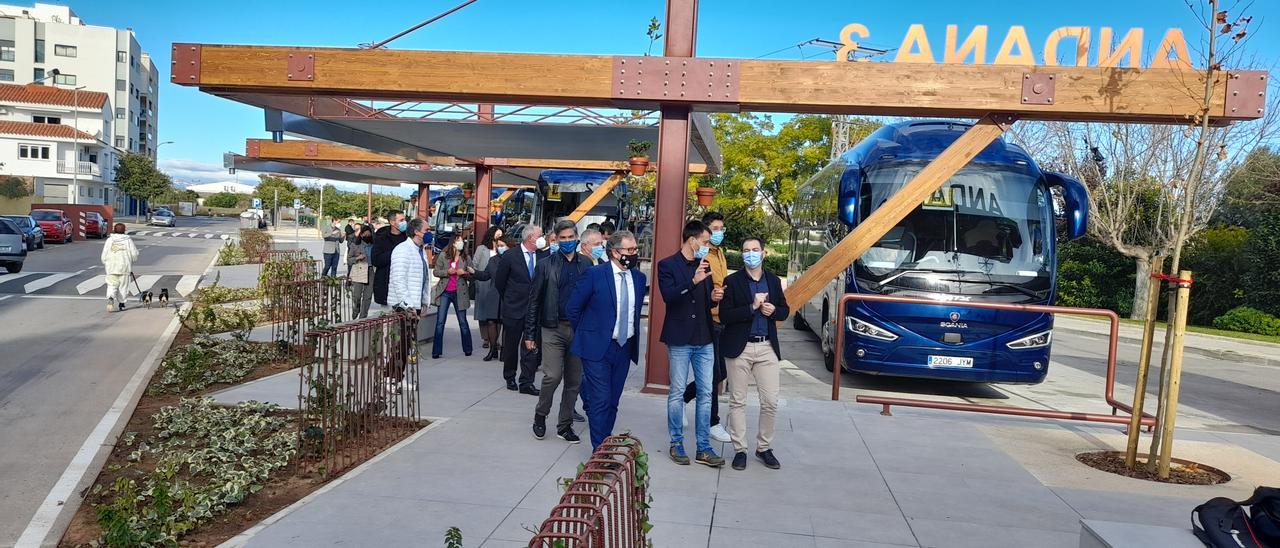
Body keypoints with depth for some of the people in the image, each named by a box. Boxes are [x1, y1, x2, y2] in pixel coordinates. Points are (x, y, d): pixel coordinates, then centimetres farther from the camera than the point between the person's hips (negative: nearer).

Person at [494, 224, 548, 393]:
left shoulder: (543, 256, -1)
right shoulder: (510, 256, -8)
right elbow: (499, 282, 2)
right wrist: (509, 299, 10)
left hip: (534, 309, 2)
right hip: (514, 309, -2)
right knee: (511, 346, 11)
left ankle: (526, 383, 6)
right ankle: (510, 378, 28)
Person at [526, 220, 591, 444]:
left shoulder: (586, 265, 6)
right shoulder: (546, 265, 2)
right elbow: (534, 301, 3)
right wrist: (530, 333, -1)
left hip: (579, 329, 2)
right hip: (553, 329, -2)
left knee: (574, 380, 7)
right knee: (552, 376, -10)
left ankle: (564, 425, 21)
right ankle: (540, 415, 16)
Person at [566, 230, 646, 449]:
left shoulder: (639, 277, 6)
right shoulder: (595, 274, -10)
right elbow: (572, 308, -3)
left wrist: (633, 337, 14)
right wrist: (585, 333, 4)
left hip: (625, 348, 5)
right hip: (598, 347, -5)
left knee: (612, 401, 12)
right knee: (600, 401, -5)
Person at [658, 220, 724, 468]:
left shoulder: (704, 265, 12)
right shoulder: (667, 265, -5)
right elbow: (668, 295, -20)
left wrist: (713, 298, -4)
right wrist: (693, 281, -31)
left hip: (704, 340, 5)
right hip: (679, 339, -5)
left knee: (705, 394, 6)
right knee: (677, 393, 5)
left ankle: (704, 448, 13)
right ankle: (676, 444, 17)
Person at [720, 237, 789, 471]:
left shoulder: (773, 281, 10)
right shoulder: (732, 281, -3)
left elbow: (785, 310, 16)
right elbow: (724, 315, -10)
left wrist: (773, 310, -6)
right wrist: (752, 307, -18)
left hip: (767, 348, 3)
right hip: (739, 348, -3)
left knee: (770, 402, 3)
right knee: (738, 402, 5)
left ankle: (764, 447, 20)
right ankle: (740, 450, 15)